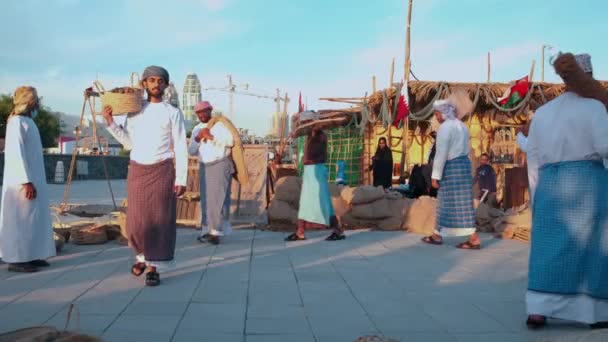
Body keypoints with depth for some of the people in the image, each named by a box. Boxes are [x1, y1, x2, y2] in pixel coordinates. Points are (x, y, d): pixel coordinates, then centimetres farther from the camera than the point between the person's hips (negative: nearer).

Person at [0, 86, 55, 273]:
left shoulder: (28, 121, 15)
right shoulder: (17, 122, -13)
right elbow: (16, 154, -19)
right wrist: (26, 182, -23)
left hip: (33, 178, 9)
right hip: (22, 181, -9)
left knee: (32, 218, 10)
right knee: (20, 219, -5)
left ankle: (29, 256, 15)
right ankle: (16, 260, -1)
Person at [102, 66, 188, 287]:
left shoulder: (173, 113, 1)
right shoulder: (134, 111, 10)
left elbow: (181, 148, -2)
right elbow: (129, 143, 8)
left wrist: (181, 179, -8)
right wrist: (110, 123, -2)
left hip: (162, 171, -2)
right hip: (137, 171, 2)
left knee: (160, 221, -2)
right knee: (137, 222, 2)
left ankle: (153, 267, 8)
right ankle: (142, 255, 29)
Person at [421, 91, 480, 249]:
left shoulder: (445, 127, -13)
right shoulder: (461, 125, 16)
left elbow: (441, 154, -17)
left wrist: (435, 175, -14)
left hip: (452, 166, -10)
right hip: (464, 163, 10)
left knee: (459, 204, -7)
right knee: (446, 201, 14)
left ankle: (474, 239, -8)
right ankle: (437, 235, 22)